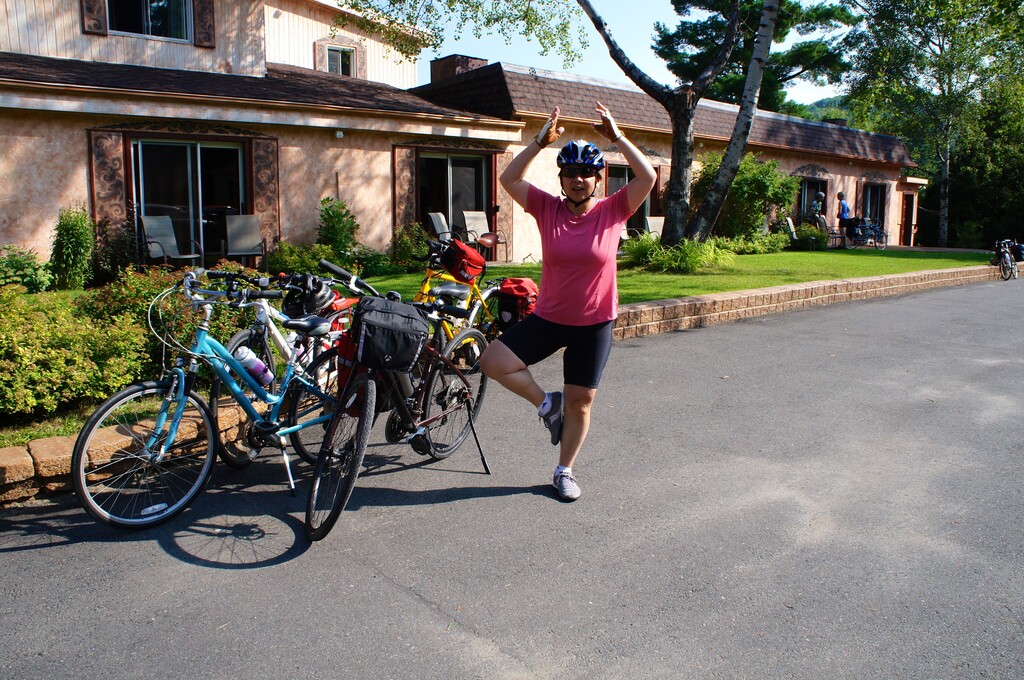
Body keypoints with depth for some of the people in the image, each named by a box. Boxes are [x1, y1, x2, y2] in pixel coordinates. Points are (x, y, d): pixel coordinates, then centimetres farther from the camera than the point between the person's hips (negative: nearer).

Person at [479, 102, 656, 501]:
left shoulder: (613, 211, -7)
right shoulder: (548, 208, -4)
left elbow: (648, 177, -18)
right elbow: (509, 179, -12)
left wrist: (616, 137, -20)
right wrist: (541, 141, -19)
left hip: (594, 324, -1)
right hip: (548, 318, 1)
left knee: (580, 401, 8)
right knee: (493, 361, -13)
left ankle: (564, 471, 29)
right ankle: (547, 405, 10)